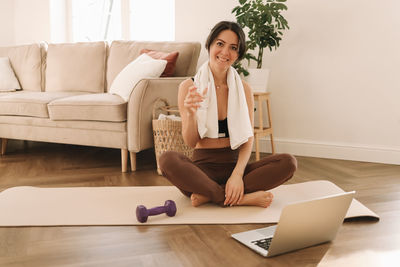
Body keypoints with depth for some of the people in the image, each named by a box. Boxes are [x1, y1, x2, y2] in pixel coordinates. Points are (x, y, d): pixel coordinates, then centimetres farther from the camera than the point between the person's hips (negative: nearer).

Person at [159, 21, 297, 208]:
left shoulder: (243, 89, 5)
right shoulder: (189, 87, 0)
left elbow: (248, 139, 1)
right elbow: (191, 142, -3)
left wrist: (237, 174, -17)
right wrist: (191, 114, -24)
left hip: (235, 164, 2)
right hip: (202, 167, -2)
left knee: (288, 162, -21)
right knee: (167, 160, -33)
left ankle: (209, 195, -23)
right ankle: (242, 198, -26)